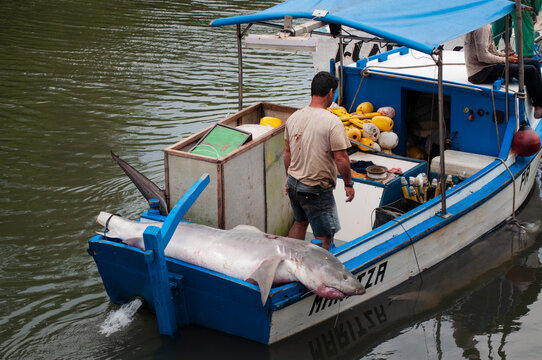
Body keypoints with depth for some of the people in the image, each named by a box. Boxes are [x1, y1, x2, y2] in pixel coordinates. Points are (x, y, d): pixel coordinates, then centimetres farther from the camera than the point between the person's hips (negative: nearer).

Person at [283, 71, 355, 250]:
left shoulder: (294, 117, 1)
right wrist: (349, 184, -5)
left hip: (293, 183, 8)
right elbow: (341, 159, -19)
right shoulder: (332, 122, -20)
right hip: (317, 190, -8)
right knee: (324, 237, 3)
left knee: (299, 223, 27)